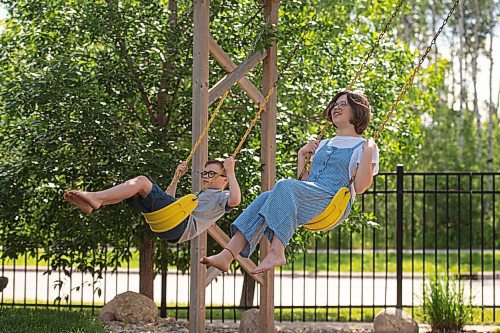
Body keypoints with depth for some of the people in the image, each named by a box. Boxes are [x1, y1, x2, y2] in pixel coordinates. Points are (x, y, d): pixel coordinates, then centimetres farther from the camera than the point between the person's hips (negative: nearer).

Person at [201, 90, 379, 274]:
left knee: (285, 186, -33)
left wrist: (368, 153, -9)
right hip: (310, 200, 6)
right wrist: (302, 153, 22)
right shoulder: (323, 145, 33)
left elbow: (360, 187, -4)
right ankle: (226, 256, -38)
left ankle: (277, 252, -45)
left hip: (334, 202, -6)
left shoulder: (363, 146, 11)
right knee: (265, 198, -23)